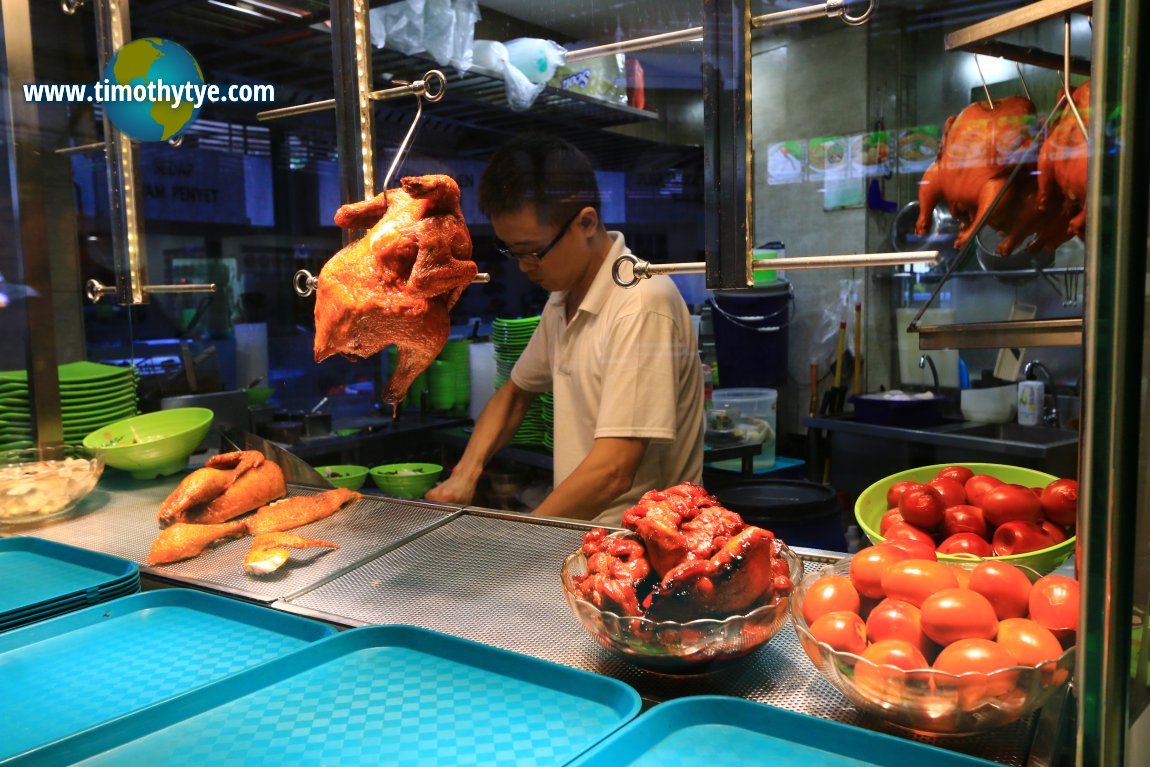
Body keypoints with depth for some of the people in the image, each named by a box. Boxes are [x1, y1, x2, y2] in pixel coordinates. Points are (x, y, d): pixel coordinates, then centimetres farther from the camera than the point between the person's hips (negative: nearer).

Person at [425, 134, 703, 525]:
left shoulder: (642, 305, -19)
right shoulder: (563, 299, 7)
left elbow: (613, 474, -23)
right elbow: (515, 393, 20)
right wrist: (465, 474, 6)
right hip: (576, 530, 7)